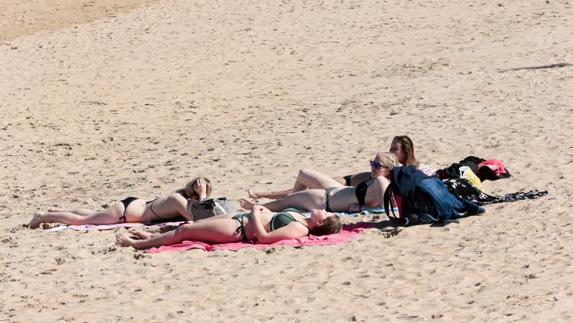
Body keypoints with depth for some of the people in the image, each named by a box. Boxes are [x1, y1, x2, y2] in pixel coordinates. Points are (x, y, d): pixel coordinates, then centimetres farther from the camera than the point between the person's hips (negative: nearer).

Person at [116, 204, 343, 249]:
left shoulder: (299, 230, -23)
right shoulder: (300, 218, 5)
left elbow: (263, 236, -29)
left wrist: (256, 215, -19)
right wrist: (258, 209, 16)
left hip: (238, 229, -9)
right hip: (240, 218, 9)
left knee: (185, 230, -3)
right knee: (188, 226, 19)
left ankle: (138, 244, 9)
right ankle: (153, 237, 36)